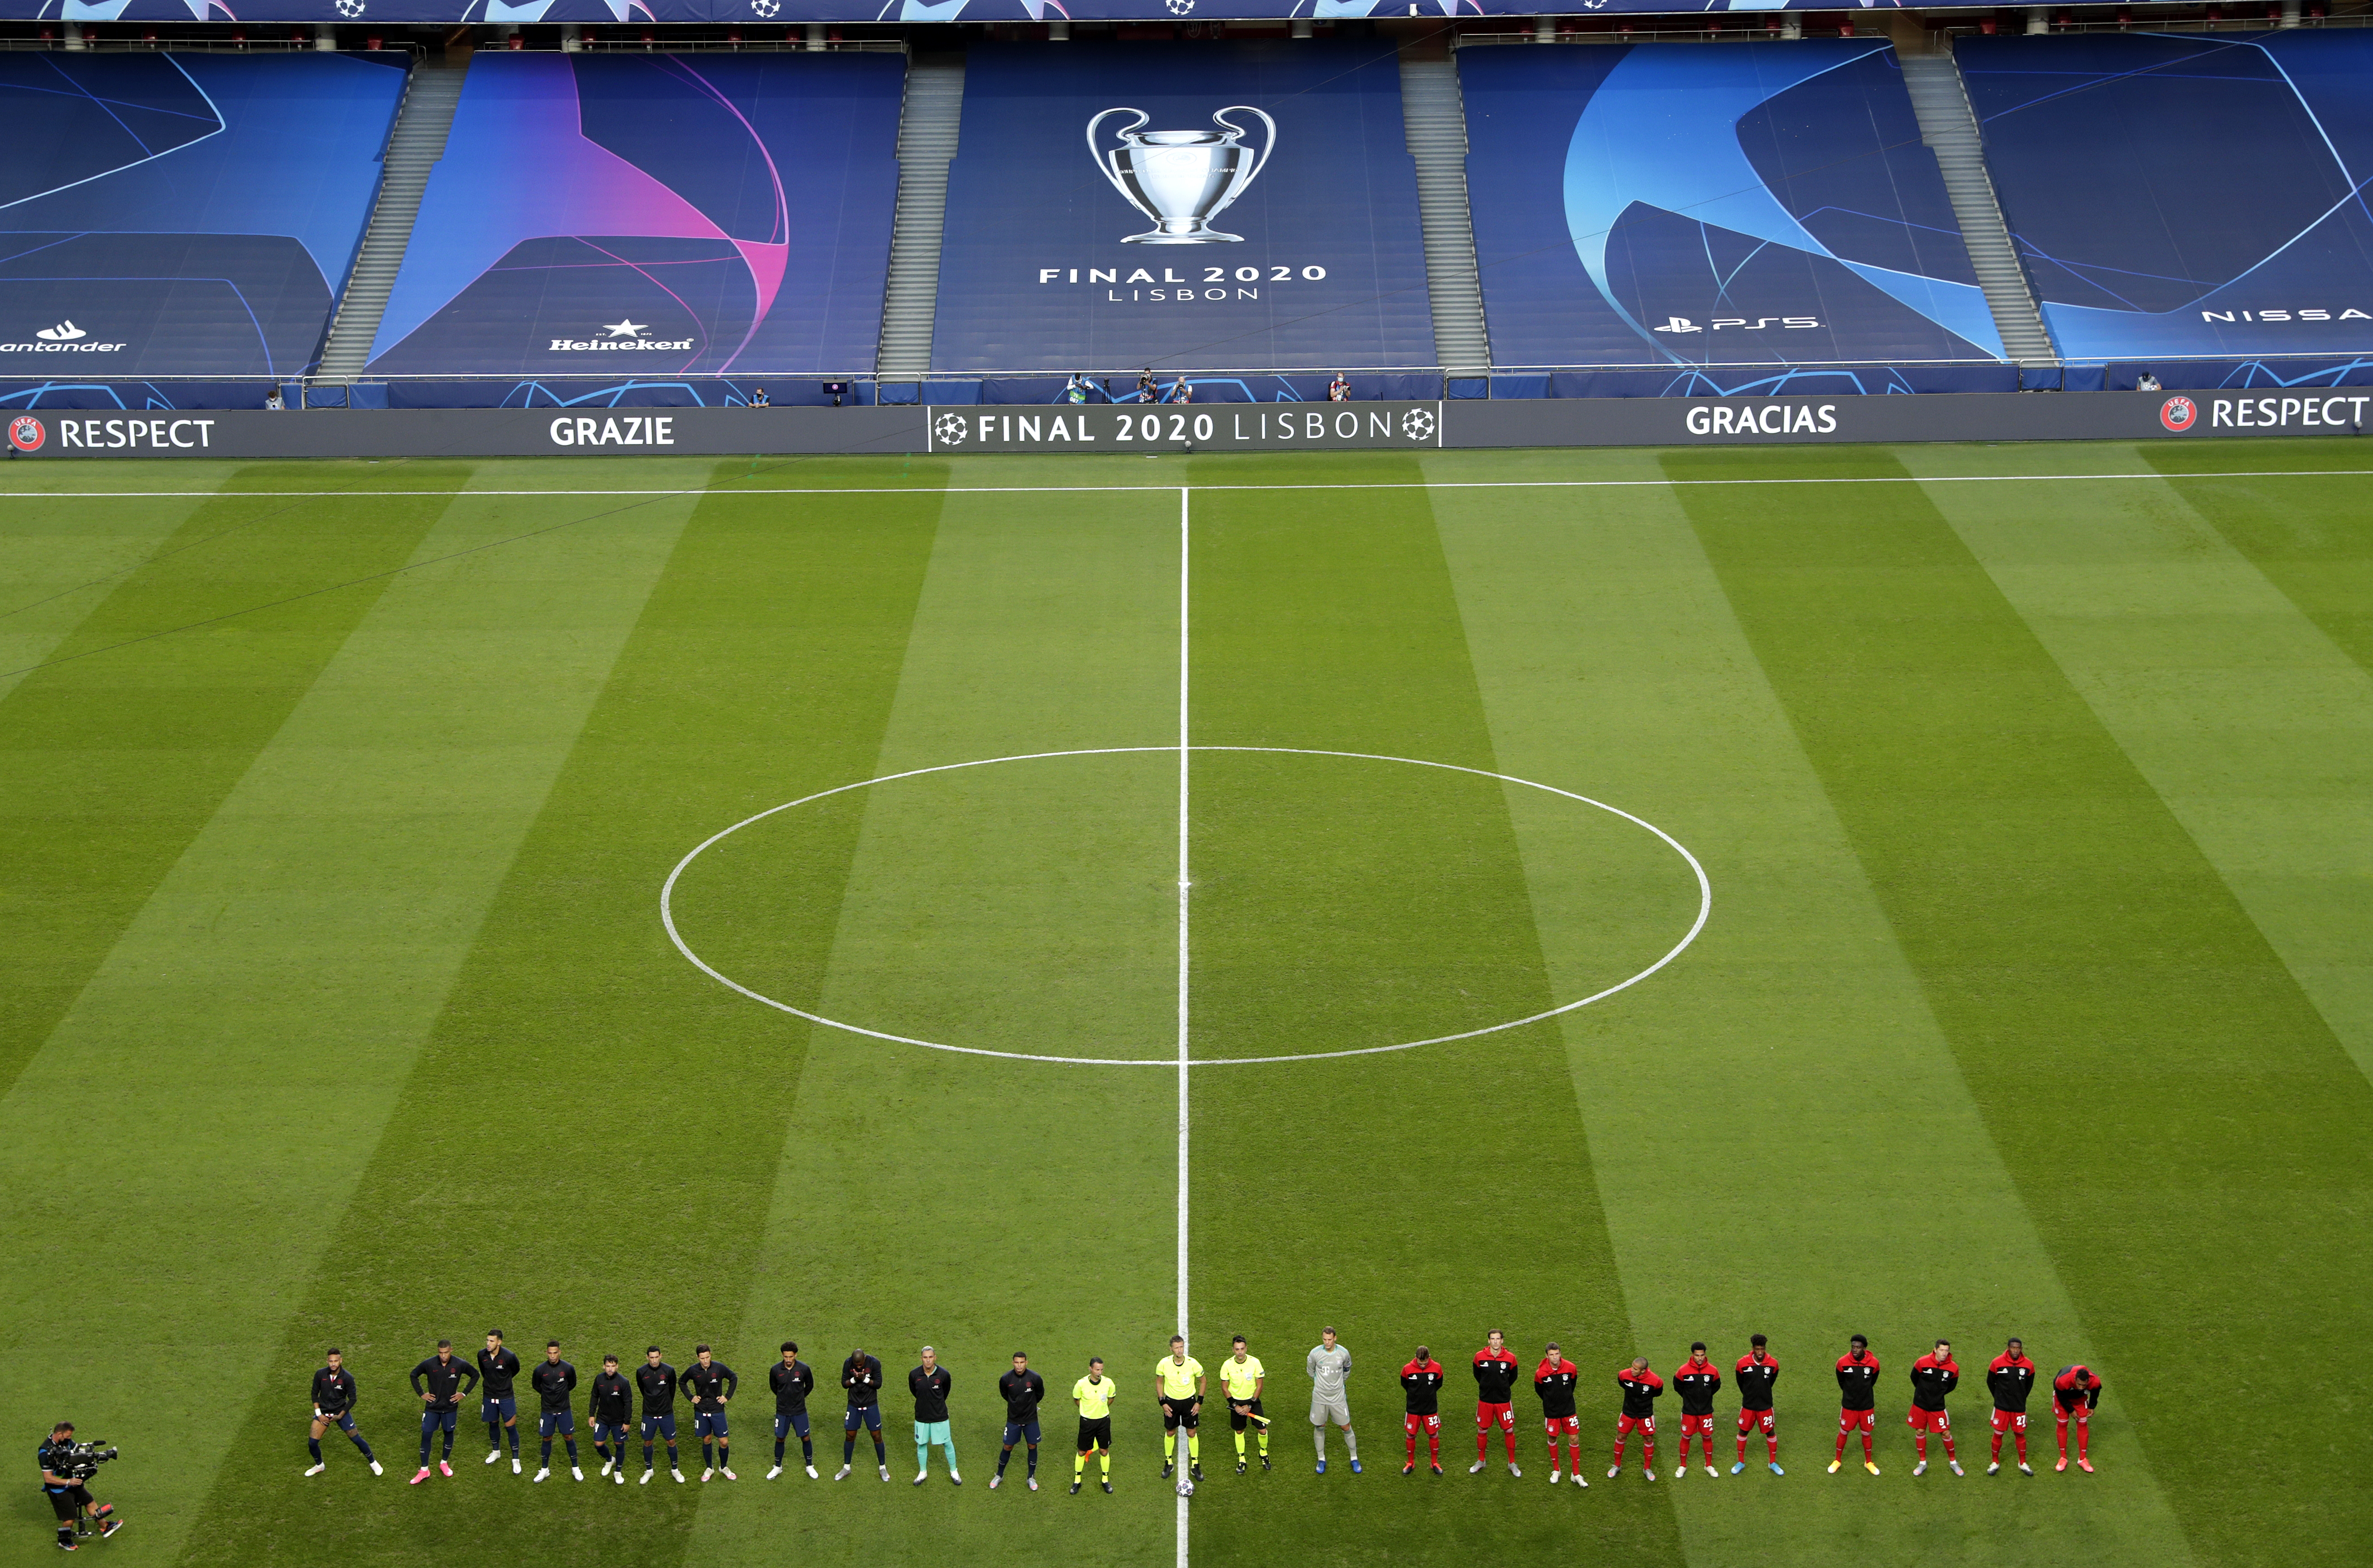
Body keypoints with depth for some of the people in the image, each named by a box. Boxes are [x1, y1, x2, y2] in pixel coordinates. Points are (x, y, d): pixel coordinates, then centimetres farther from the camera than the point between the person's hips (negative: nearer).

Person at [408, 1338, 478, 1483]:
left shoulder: (460, 1365, -14)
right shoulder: (429, 1364, -15)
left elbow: (475, 1375, 3)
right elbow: (414, 1375, 3)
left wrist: (464, 1393, -2)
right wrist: (421, 1394, -3)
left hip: (451, 1407, 1)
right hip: (432, 1407, -1)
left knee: (449, 1433, 14)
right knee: (426, 1436, -1)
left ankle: (444, 1463, 36)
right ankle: (424, 1471, 10)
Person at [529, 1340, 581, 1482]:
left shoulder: (568, 1368, -12)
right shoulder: (540, 1369, -12)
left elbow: (572, 1385, 7)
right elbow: (535, 1385, 7)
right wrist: (548, 1394, 9)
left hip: (564, 1409, 0)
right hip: (547, 1410, 0)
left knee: (568, 1437, 5)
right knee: (547, 1439, 9)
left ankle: (575, 1468, 18)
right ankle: (545, 1469, 24)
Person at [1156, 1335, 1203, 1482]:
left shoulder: (1193, 1364, -18)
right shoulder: (1163, 1364, -17)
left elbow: (1203, 1381, -1)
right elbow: (1159, 1382, 0)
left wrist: (1199, 1402, -4)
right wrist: (1163, 1402, -6)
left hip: (1189, 1401, -1)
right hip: (1171, 1402, 1)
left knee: (1192, 1433, 6)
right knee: (1170, 1433, 12)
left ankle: (1195, 1466, 19)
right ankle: (1169, 1463, 30)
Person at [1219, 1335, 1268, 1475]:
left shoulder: (1255, 1362, -18)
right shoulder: (1227, 1365, -15)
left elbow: (1260, 1385, -10)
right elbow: (1224, 1387, -5)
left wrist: (1250, 1405, -13)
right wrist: (1235, 1405, -11)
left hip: (1253, 1400, -1)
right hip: (1236, 1401, 1)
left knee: (1262, 1430, -5)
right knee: (1239, 1431, 11)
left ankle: (1264, 1453, 25)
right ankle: (1241, 1460, 30)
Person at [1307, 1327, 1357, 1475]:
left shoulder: (1343, 1353, -11)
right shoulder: (1315, 1353, -13)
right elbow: (1310, 1370, 9)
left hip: (1338, 1397, 0)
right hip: (1320, 1397, 0)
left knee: (1346, 1427, 5)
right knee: (1319, 1428, 9)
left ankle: (1354, 1458, 22)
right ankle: (1321, 1459, 26)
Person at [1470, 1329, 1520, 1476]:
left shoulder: (1510, 1358, -9)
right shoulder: (1480, 1357, -9)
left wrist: (1503, 1388, 8)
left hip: (1504, 1400, 0)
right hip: (1485, 1400, 1)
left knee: (1509, 1431, 4)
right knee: (1482, 1430, 10)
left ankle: (1512, 1463, 19)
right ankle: (1481, 1461, 28)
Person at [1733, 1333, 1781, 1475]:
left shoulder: (1773, 1364, -12)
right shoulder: (1743, 1363, -15)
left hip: (1766, 1406, 0)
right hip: (1748, 1405, 0)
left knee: (1770, 1432, 8)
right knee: (1743, 1431, 11)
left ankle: (1773, 1462, 26)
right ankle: (1741, 1462, 27)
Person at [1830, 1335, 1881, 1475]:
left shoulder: (1873, 1363, -14)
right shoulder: (1843, 1362, -17)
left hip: (1867, 1406, 0)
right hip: (1849, 1405, 0)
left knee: (1866, 1434, 13)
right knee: (1844, 1432, 12)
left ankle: (1869, 1462, 32)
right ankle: (1838, 1461, 30)